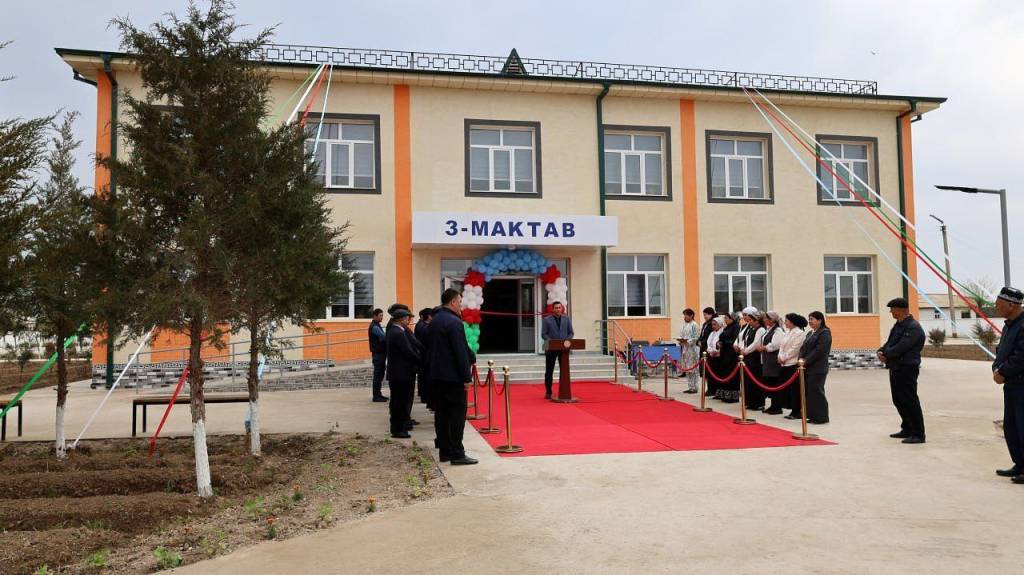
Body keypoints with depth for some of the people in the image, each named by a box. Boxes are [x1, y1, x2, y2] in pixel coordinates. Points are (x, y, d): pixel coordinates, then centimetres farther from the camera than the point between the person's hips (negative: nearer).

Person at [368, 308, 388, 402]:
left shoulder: (376, 326, 16)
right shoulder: (375, 327, -16)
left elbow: (382, 338, 14)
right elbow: (384, 338, -25)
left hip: (380, 353, 10)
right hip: (378, 354, -10)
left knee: (379, 375, 14)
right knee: (378, 375, -5)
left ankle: (378, 394, 21)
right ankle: (376, 396, -1)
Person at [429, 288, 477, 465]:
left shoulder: (434, 321, 13)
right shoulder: (454, 322, -16)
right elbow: (461, 352, -18)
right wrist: (467, 377, -15)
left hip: (437, 375, 9)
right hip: (453, 377, -9)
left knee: (442, 414, 11)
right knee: (457, 415, -5)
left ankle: (445, 451, 16)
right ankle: (457, 454, -3)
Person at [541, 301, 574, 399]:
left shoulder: (567, 319, 8)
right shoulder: (547, 320, 0)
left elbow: (571, 332, 8)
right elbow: (543, 334, -3)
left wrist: (566, 341, -10)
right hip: (551, 348, -2)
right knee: (549, 371, 5)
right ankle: (548, 392, 12)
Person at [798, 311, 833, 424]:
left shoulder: (825, 333, -9)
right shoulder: (810, 334, 19)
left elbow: (819, 351, -17)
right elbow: (803, 348, 17)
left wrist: (806, 361, -16)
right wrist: (801, 359, -2)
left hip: (818, 369, -9)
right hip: (807, 368, 9)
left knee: (816, 392, -5)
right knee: (808, 392, 8)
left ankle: (821, 417, 4)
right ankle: (813, 416, 15)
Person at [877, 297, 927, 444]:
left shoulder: (913, 327, -17)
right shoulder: (899, 325, 16)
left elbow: (901, 347, -24)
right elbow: (890, 342, 17)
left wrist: (885, 354, -11)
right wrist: (881, 351, -3)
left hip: (907, 369, -10)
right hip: (896, 369, 10)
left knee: (910, 402, -6)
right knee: (898, 401, 17)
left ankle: (918, 434, 0)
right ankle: (907, 430, 29)